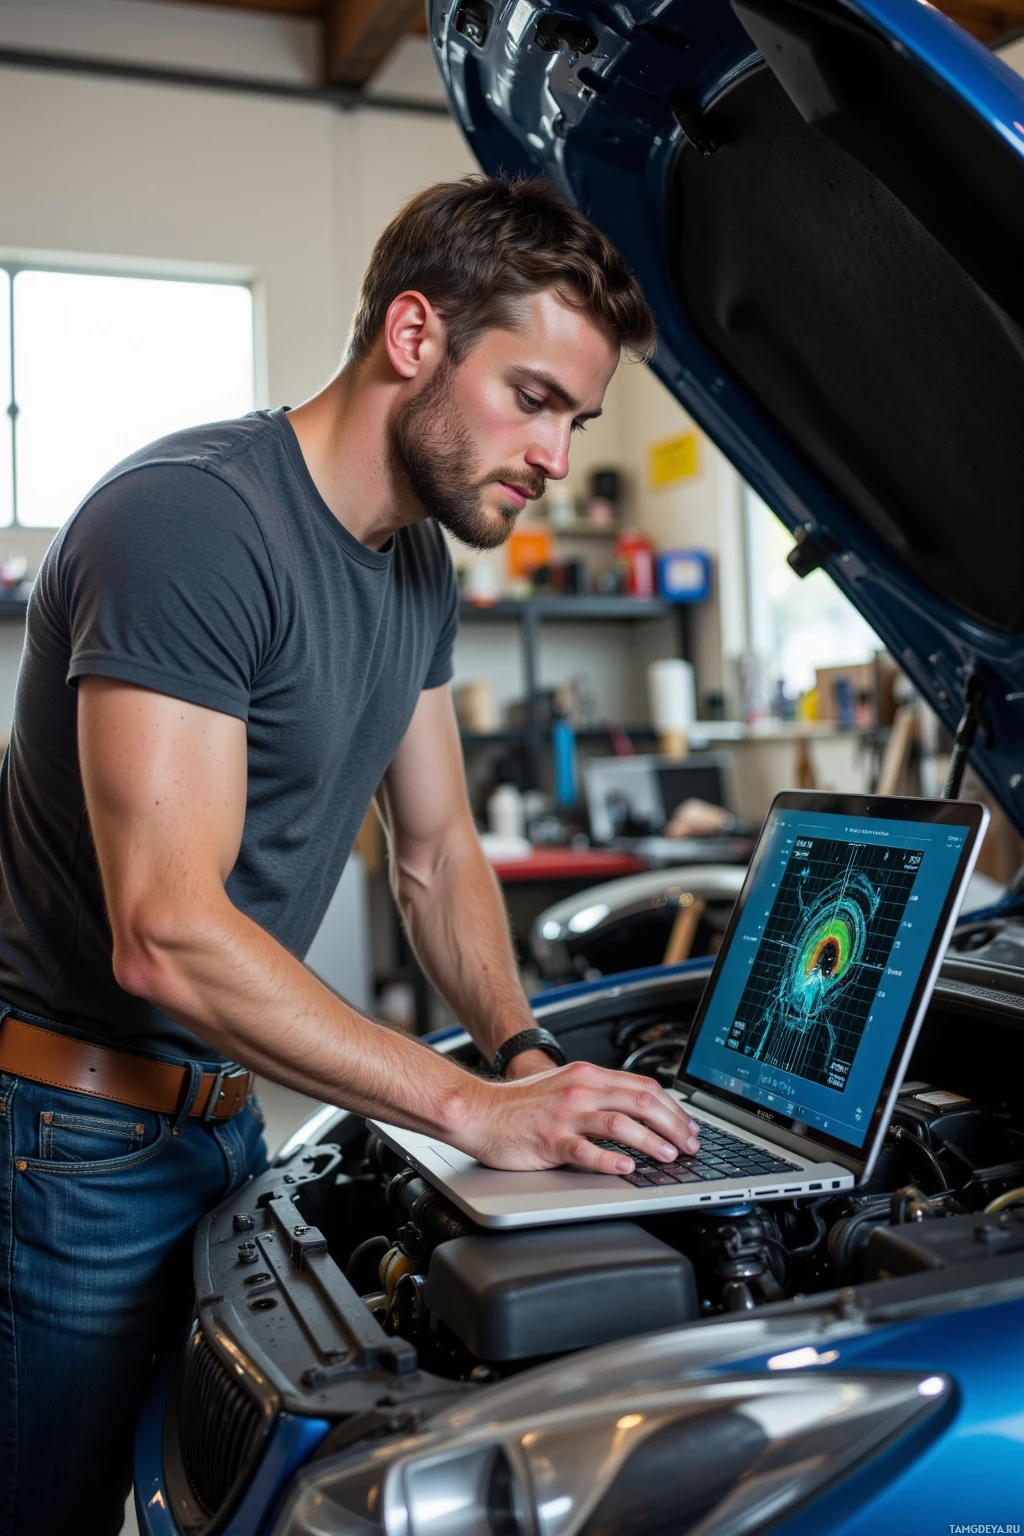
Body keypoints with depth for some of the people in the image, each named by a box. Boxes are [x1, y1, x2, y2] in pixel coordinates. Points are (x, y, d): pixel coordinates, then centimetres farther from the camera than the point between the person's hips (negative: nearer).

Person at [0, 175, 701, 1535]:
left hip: (222, 1115, 8)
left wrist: (528, 1058, -3)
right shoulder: (190, 521, -24)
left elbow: (437, 856, 13)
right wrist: (478, 1108, -26)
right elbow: (167, 934, -29)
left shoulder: (419, 568, 6)